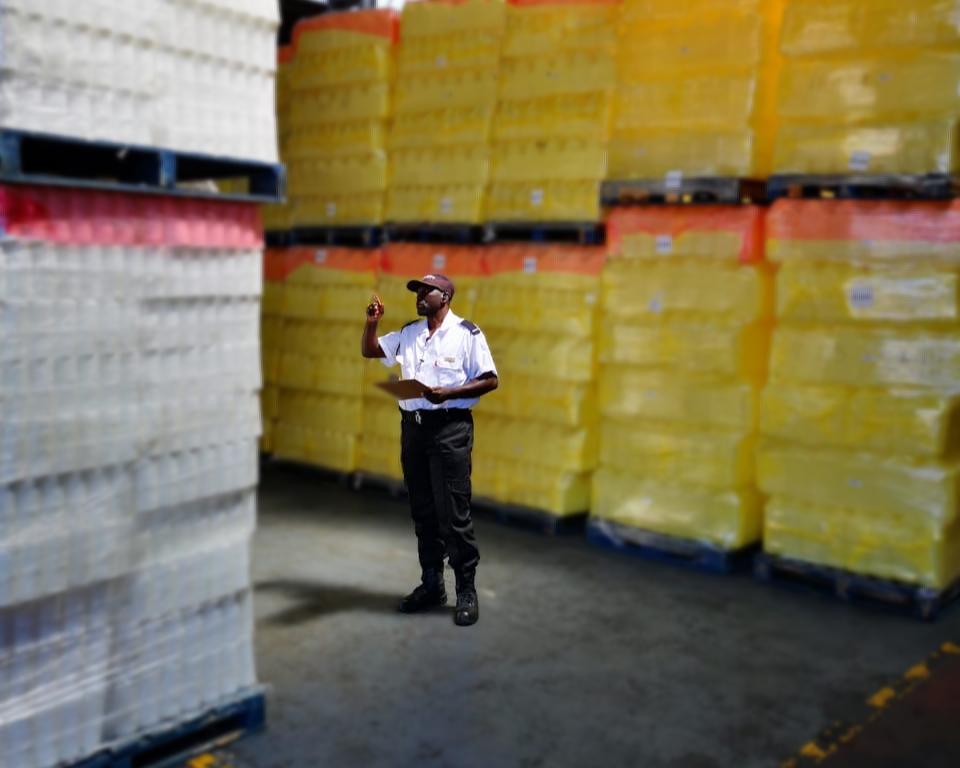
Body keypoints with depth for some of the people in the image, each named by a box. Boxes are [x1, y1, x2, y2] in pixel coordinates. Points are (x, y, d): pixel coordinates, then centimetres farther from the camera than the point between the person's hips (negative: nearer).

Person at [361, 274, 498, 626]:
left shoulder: (466, 333, -5)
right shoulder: (408, 334, 13)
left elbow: (490, 380, -7)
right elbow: (369, 351, 21)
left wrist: (447, 393, -19)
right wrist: (372, 321, 2)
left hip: (450, 428, -6)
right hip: (413, 426, 6)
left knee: (453, 512, -6)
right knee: (422, 511, 12)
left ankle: (467, 591, 5)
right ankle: (431, 584, 23)